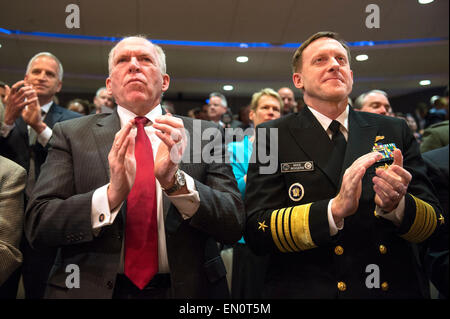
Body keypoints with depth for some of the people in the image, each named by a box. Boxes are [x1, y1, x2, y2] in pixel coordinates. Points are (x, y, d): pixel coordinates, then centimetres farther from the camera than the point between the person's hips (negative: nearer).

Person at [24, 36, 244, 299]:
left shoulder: (205, 134, -4)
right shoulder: (71, 134, -3)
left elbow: (234, 225, -10)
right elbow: (37, 224, -9)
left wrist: (176, 181, -27)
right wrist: (111, 194, -26)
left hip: (185, 288, 1)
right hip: (91, 289, 0)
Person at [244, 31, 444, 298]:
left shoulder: (395, 131, 0)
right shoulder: (273, 137, -7)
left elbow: (433, 223, -1)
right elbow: (257, 231, -15)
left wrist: (396, 206, -22)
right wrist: (334, 209, -28)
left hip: (394, 288, 3)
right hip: (307, 289, -2)